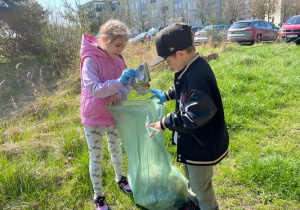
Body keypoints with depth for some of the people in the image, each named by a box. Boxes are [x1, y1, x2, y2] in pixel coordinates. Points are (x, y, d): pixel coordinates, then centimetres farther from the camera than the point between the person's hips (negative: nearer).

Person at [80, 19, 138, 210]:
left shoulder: (118, 60, -2)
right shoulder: (90, 60, -20)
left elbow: (126, 86, 2)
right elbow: (94, 89, -30)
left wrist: (119, 95, -20)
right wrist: (119, 81, -41)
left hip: (113, 116, 5)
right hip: (93, 118, -5)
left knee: (116, 150, 23)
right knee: (96, 158, 10)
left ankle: (120, 178, 49)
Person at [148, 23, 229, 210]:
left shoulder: (197, 76, -33)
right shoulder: (192, 68, -1)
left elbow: (194, 117, -32)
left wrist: (165, 123, -23)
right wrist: (167, 95, 15)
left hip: (202, 146, -10)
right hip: (194, 141, 10)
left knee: (201, 186, 14)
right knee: (192, 177, 32)